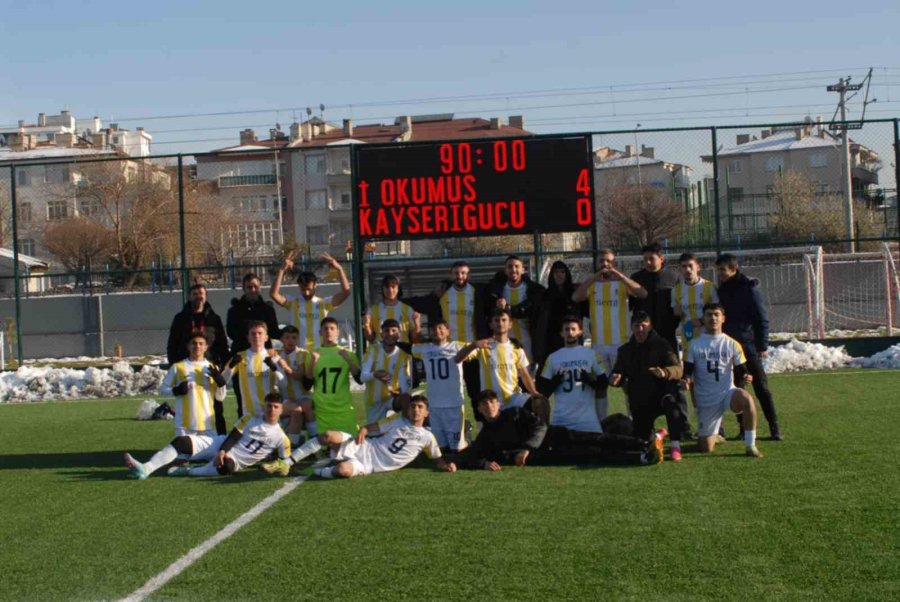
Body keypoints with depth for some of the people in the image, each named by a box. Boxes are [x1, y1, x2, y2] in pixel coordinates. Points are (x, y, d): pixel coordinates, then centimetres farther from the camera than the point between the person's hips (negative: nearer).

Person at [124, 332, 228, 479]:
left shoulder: (212, 368, 7)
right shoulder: (178, 367, 2)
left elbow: (220, 397, 10)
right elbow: (163, 389, 6)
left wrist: (221, 382, -10)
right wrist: (176, 391, -15)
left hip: (208, 424, 3)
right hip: (185, 423, -2)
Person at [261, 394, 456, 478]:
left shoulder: (427, 437, 3)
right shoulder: (398, 420, 9)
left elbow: (437, 460, 10)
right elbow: (373, 426, 15)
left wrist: (446, 465, -14)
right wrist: (363, 430, -9)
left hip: (368, 466, -3)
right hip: (362, 448, 3)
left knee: (343, 470, -38)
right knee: (329, 436, -24)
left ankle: (317, 471, -3)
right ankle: (286, 464, -12)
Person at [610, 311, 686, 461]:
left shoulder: (661, 345, -2)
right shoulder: (625, 350, 8)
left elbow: (678, 369, -14)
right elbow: (618, 375, 7)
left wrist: (665, 372, -38)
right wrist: (614, 380, -19)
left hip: (662, 394, -4)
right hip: (639, 403, 4)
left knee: (670, 402, -39)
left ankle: (675, 446, -35)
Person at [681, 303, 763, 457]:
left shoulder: (732, 344, 2)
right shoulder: (694, 345, 2)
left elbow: (741, 370, 4)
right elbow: (688, 372, 3)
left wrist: (746, 377, -20)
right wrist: (686, 381, -20)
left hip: (727, 393, -1)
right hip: (705, 400, 1)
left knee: (746, 398, -37)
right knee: (706, 449, -1)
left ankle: (750, 445, -24)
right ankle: (714, 434, 39)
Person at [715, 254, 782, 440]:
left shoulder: (749, 288, -7)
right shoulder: (721, 290, 9)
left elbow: (762, 319, -7)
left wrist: (763, 346, -11)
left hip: (749, 347, -5)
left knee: (761, 388, -2)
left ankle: (774, 427, 3)